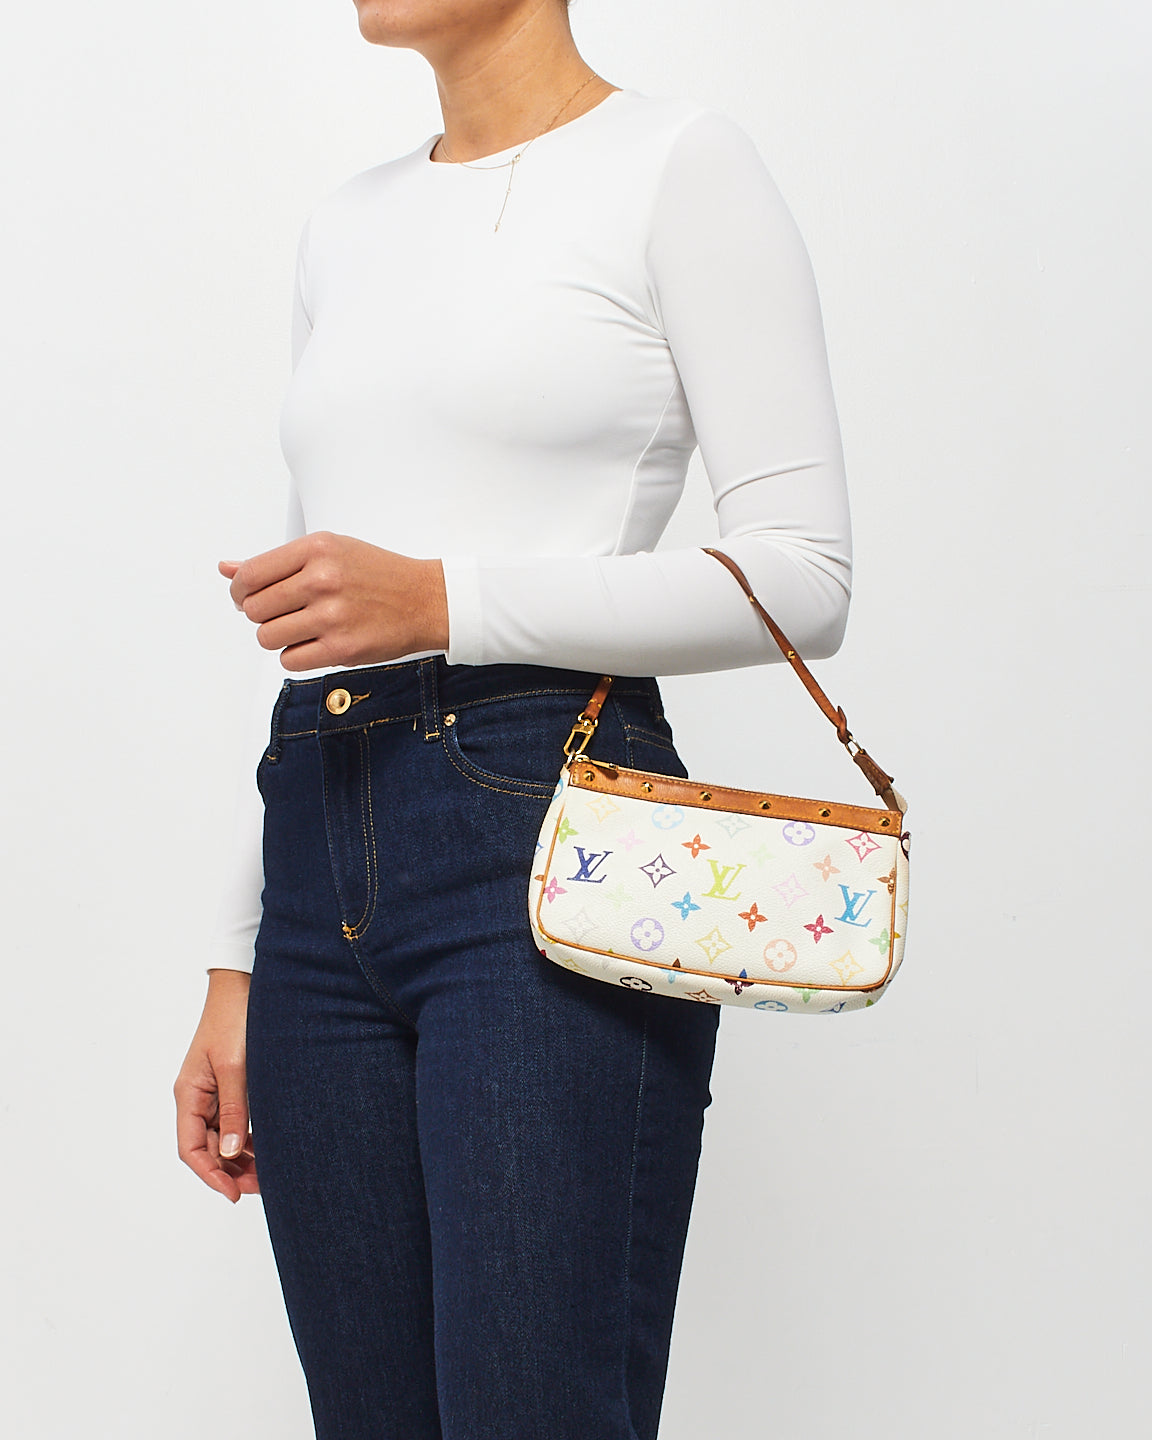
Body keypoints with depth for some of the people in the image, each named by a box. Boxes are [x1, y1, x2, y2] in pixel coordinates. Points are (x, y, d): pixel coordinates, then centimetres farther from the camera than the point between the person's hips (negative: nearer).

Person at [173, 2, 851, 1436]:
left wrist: (443, 602, -15)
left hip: (548, 839, -6)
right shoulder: (345, 226, 19)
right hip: (322, 872, 6)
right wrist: (239, 968, 16)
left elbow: (803, 577, -7)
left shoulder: (677, 162, 0)